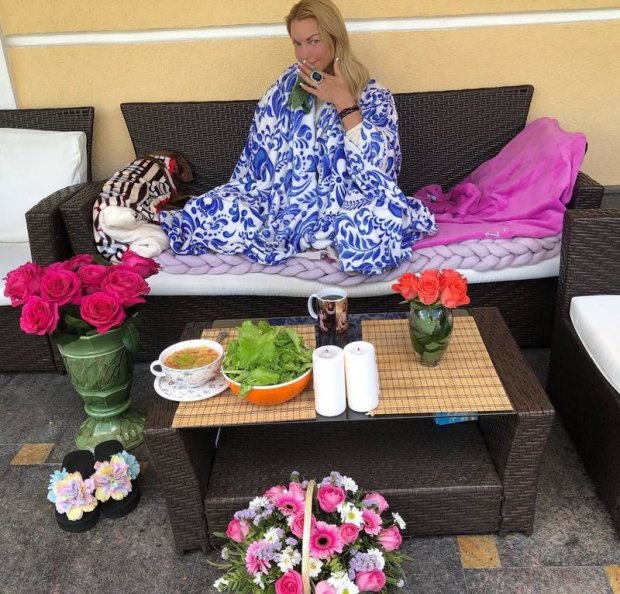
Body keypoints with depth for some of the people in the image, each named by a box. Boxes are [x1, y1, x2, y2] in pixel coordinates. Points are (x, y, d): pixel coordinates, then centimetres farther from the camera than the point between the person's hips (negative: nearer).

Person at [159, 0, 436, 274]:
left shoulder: (373, 96, -2)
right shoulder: (284, 88, 7)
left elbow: (380, 167, -16)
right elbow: (257, 157, 9)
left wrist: (344, 103, -17)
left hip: (342, 209, -1)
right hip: (282, 201, 2)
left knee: (385, 217, -35)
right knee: (213, 212, -21)